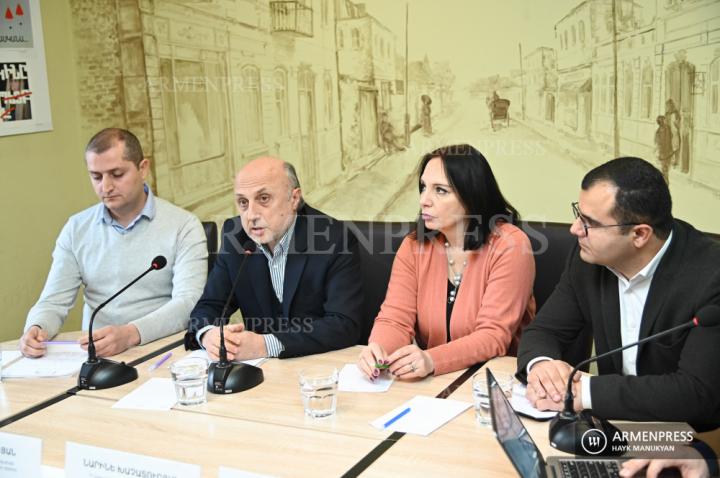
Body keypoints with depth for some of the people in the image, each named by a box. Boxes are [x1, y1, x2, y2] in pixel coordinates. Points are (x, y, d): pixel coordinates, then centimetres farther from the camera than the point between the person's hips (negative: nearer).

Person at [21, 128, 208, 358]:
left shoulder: (184, 226, -4)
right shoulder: (76, 229, 9)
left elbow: (188, 303, -14)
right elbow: (54, 302, 7)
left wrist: (131, 334, -31)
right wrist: (36, 329, -16)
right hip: (94, 355, 4)